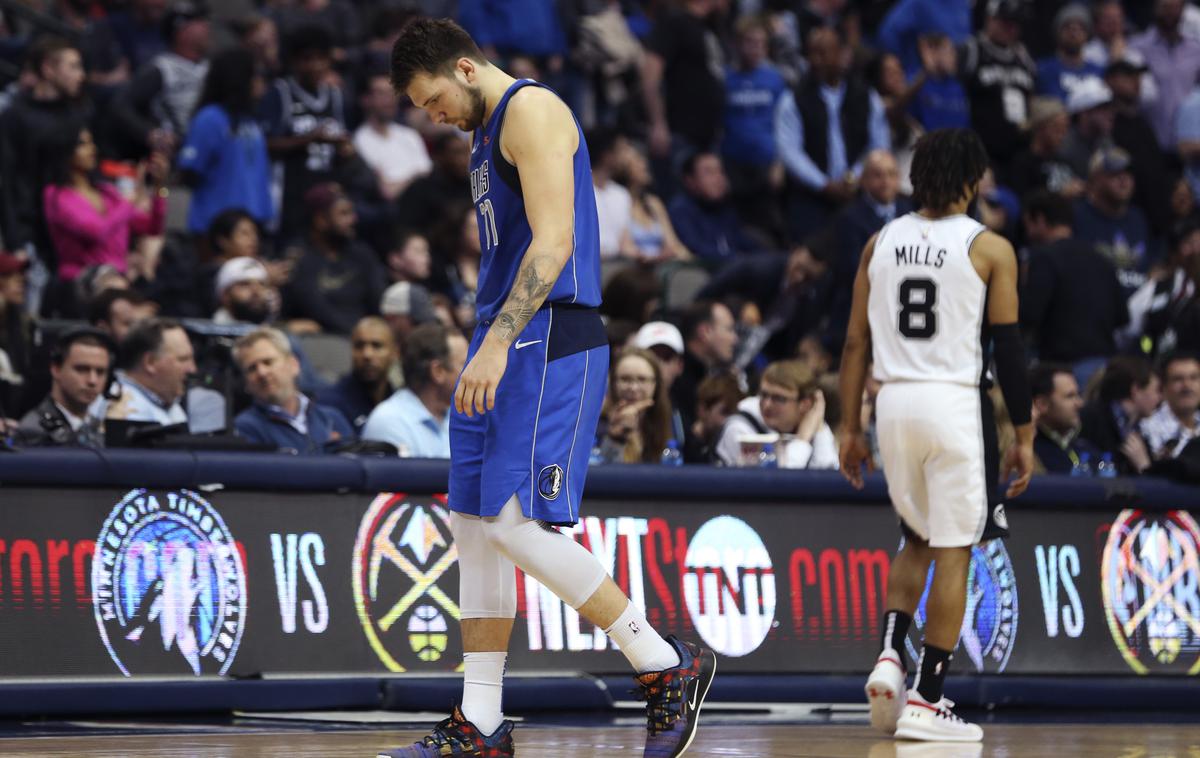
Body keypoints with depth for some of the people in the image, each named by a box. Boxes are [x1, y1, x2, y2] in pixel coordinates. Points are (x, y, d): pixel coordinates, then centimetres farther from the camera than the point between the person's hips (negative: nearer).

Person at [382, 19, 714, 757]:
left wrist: (497, 343, -26)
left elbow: (553, 241, -20)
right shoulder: (489, 133, 22)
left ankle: (670, 668, -7)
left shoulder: (531, 110, -9)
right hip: (504, 352, 10)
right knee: (475, 527, 7)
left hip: (549, 348, -10)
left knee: (516, 524, -17)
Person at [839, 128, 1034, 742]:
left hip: (894, 403, 5)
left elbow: (856, 342, 8)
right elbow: (1008, 350, -5)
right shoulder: (990, 249, -4)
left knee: (917, 539, 22)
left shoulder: (881, 242, 8)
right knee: (952, 551, 1)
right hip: (956, 404, -5)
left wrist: (850, 428, 13)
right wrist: (1024, 437, 1)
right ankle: (925, 701, -1)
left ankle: (890, 655, 1)